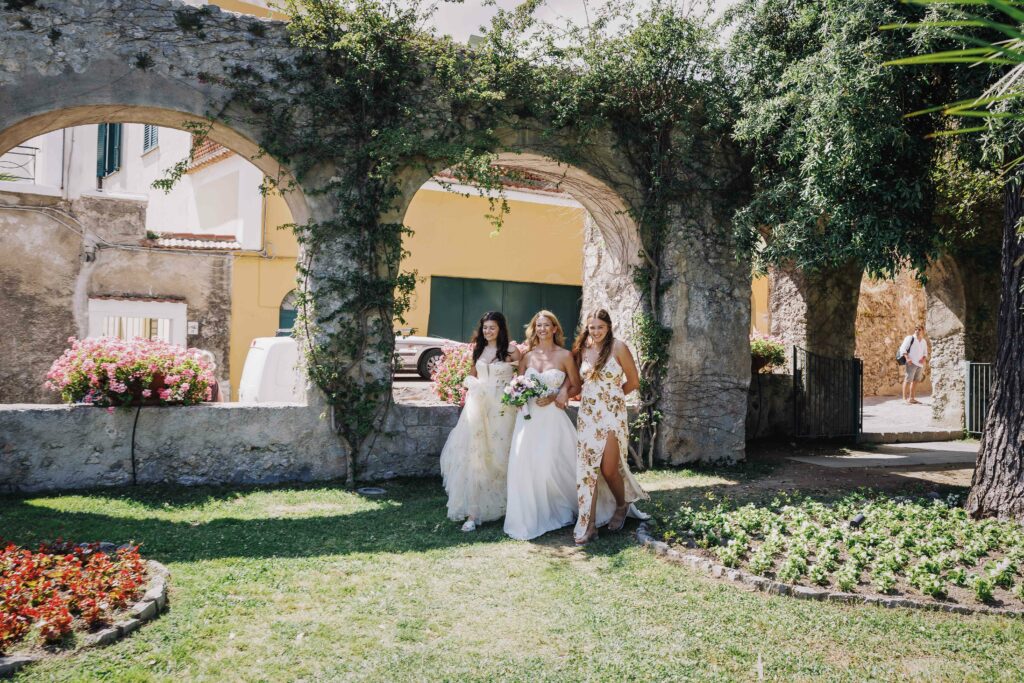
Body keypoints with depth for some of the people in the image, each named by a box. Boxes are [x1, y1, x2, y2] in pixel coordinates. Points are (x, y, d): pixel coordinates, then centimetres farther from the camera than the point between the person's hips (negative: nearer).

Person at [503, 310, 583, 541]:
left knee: (550, 464, -7)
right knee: (524, 465, -4)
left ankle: (556, 512, 19)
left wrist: (554, 397, -9)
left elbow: (576, 386, 5)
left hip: (552, 417, -3)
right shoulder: (527, 356, 10)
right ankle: (529, 518, 9)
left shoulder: (565, 355, 1)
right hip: (528, 416, 3)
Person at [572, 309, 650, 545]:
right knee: (587, 468, -1)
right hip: (587, 415, 4)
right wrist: (591, 397, 5)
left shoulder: (618, 348, -7)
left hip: (612, 414, -4)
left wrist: (611, 396, 8)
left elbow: (633, 382, 0)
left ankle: (622, 505, 27)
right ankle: (588, 525, 3)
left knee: (608, 469, -4)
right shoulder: (583, 349, 8)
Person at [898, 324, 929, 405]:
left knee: (915, 380, 7)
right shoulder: (910, 338, 0)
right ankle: (905, 398, -11)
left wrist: (924, 359, 2)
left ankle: (911, 398, 14)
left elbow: (925, 353, 24)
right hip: (911, 363, -6)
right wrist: (907, 358, -20)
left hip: (920, 364, 6)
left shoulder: (924, 341, 18)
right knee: (908, 379, -12)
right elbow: (903, 348, -7)